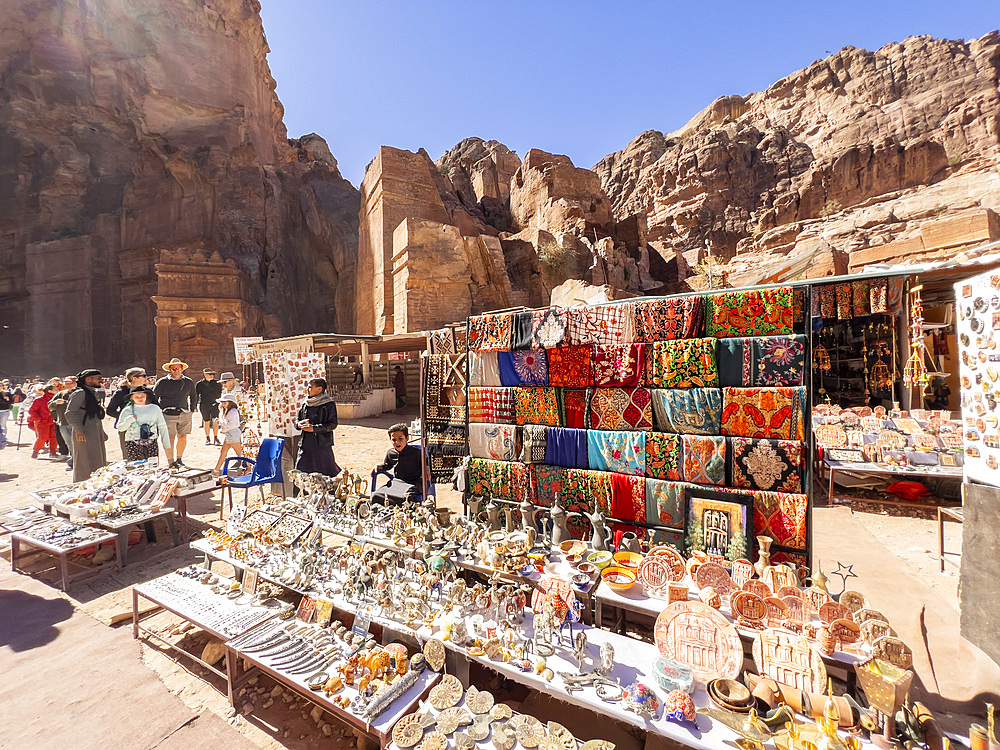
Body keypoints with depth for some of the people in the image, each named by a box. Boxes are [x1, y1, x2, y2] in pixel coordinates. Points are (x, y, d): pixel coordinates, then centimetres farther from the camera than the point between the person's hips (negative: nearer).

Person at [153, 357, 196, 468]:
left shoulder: (189, 382, 11)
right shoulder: (162, 382, 1)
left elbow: (194, 396, 24)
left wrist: (191, 410, 16)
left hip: (184, 414, 3)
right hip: (168, 414, -3)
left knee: (182, 436, 7)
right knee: (170, 438, -5)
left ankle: (179, 459, 23)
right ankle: (171, 462, 3)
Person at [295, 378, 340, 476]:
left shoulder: (329, 404, -6)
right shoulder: (305, 404, 12)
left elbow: (333, 424, -12)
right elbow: (298, 419, 21)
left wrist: (314, 428, -19)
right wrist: (299, 424, -3)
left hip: (322, 444, -5)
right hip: (305, 444, 6)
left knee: (327, 474, -1)